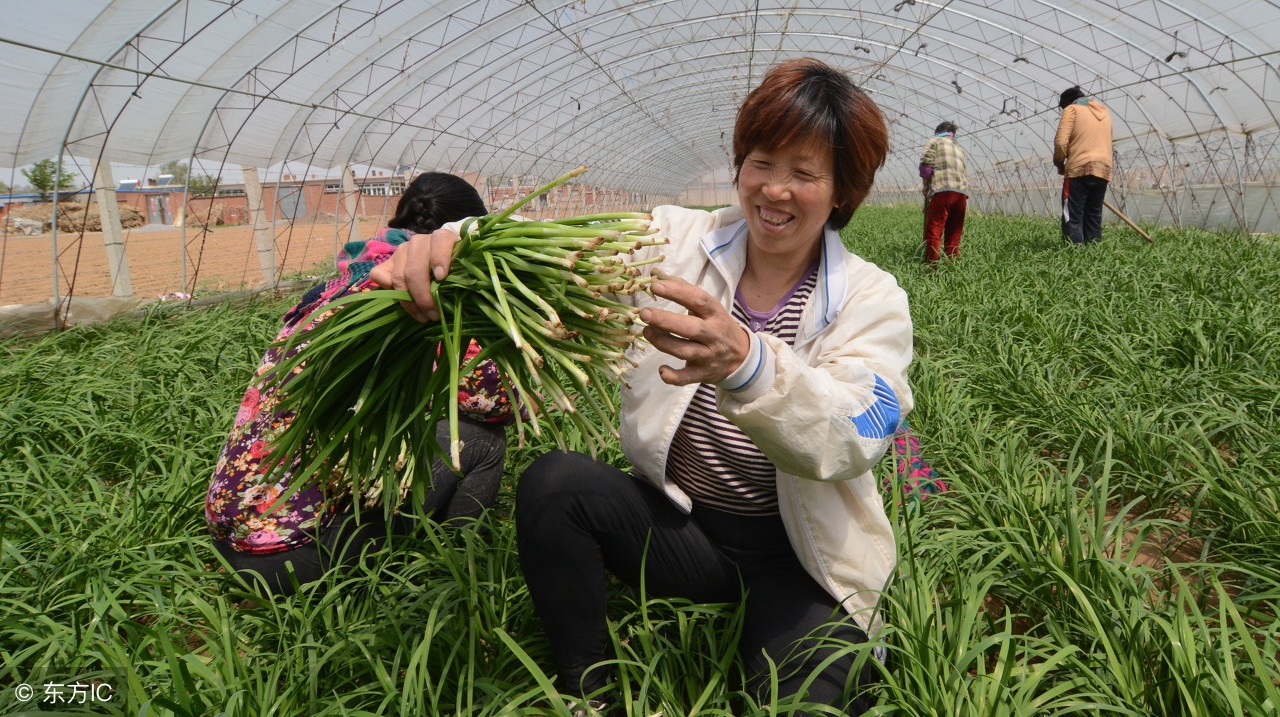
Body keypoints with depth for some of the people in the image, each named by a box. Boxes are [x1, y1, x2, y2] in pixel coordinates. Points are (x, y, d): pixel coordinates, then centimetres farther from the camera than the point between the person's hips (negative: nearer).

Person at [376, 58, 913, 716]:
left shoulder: (873, 301, -9)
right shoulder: (677, 241, -2)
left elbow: (852, 440, -27)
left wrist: (746, 362, -48)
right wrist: (452, 243, -41)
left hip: (797, 557, -1)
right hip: (676, 521, 2)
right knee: (551, 483, -24)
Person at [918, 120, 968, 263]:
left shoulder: (935, 141, 12)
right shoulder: (959, 149, 30)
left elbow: (926, 162, -3)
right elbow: (963, 174, 22)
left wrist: (926, 183, 8)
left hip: (941, 191, -6)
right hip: (961, 193, 6)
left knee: (933, 232, -9)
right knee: (954, 235, 9)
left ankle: (933, 265, -17)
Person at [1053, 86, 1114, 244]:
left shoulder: (1072, 109, 5)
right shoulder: (1105, 111, 25)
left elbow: (1061, 141, -8)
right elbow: (1105, 143, 20)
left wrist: (1059, 163, 8)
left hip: (1079, 169, -6)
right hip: (1103, 170, 6)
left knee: (1073, 218, -8)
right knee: (1094, 218, 10)